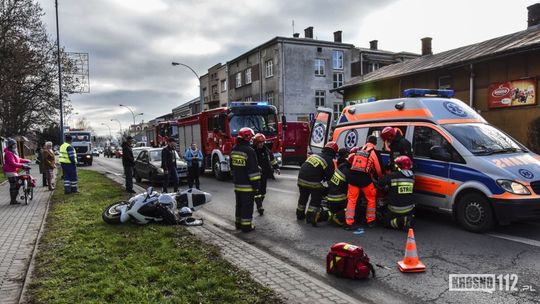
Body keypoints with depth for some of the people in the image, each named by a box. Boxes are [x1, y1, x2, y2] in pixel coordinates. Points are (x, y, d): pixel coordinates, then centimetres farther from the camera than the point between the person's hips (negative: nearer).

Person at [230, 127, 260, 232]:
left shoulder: (234, 150, 7)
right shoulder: (249, 151, -19)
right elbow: (253, 169, -20)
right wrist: (256, 183, -16)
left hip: (237, 184, 8)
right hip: (247, 184, -8)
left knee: (239, 204, 18)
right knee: (247, 205, 0)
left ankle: (238, 223, 28)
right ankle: (246, 226, 5)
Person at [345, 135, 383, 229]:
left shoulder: (358, 150, 16)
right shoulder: (373, 152, 2)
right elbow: (378, 169, 6)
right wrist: (381, 177, 26)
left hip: (352, 176, 4)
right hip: (364, 178, -4)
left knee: (351, 200, 8)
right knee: (371, 199, 16)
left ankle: (348, 223, 5)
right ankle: (370, 221, 22)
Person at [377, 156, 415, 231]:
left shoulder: (392, 175, -16)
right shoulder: (412, 176, -1)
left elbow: (379, 185, -11)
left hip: (394, 209, -4)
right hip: (409, 209, 4)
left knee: (387, 222, 17)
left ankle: (399, 221, -11)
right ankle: (409, 220, -3)